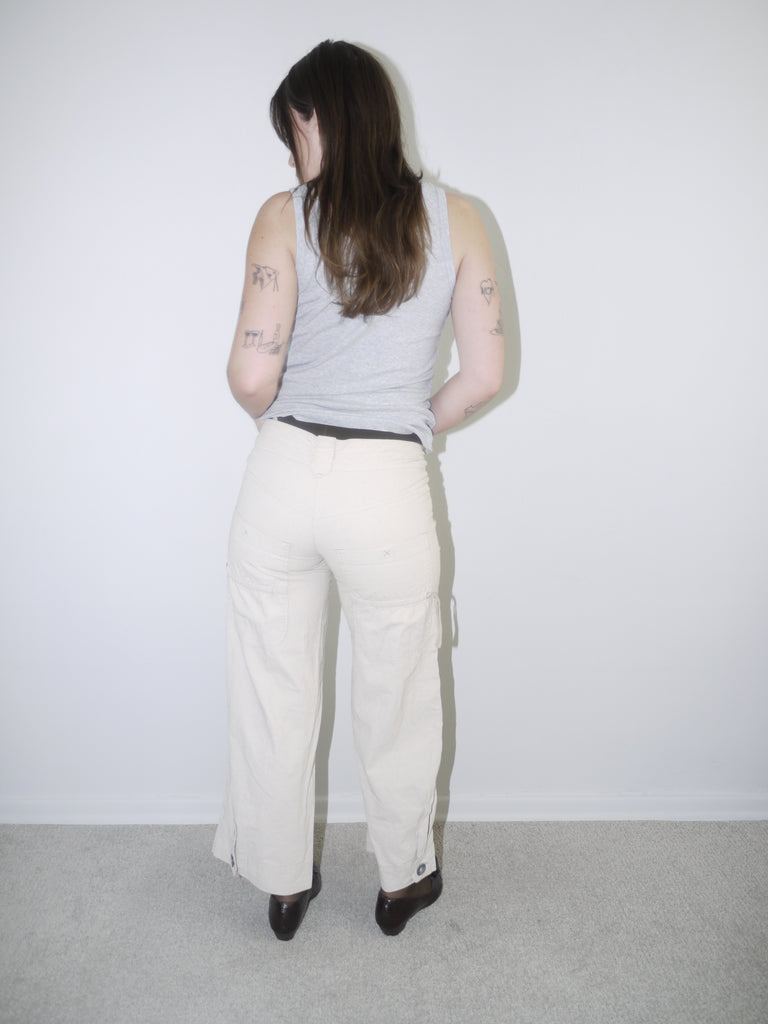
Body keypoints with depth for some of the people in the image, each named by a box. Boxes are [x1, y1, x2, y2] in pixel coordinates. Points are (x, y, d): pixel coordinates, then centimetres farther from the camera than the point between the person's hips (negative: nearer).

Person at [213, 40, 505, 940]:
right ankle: (403, 880, 40)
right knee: (395, 702, 19)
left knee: (274, 698, 18)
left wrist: (283, 422, 11)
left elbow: (252, 376, -11)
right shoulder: (454, 219, 0)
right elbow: (484, 375, -2)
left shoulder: (285, 217, -5)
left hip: (284, 475, 0)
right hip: (390, 490, 1)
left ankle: (283, 884, 38)